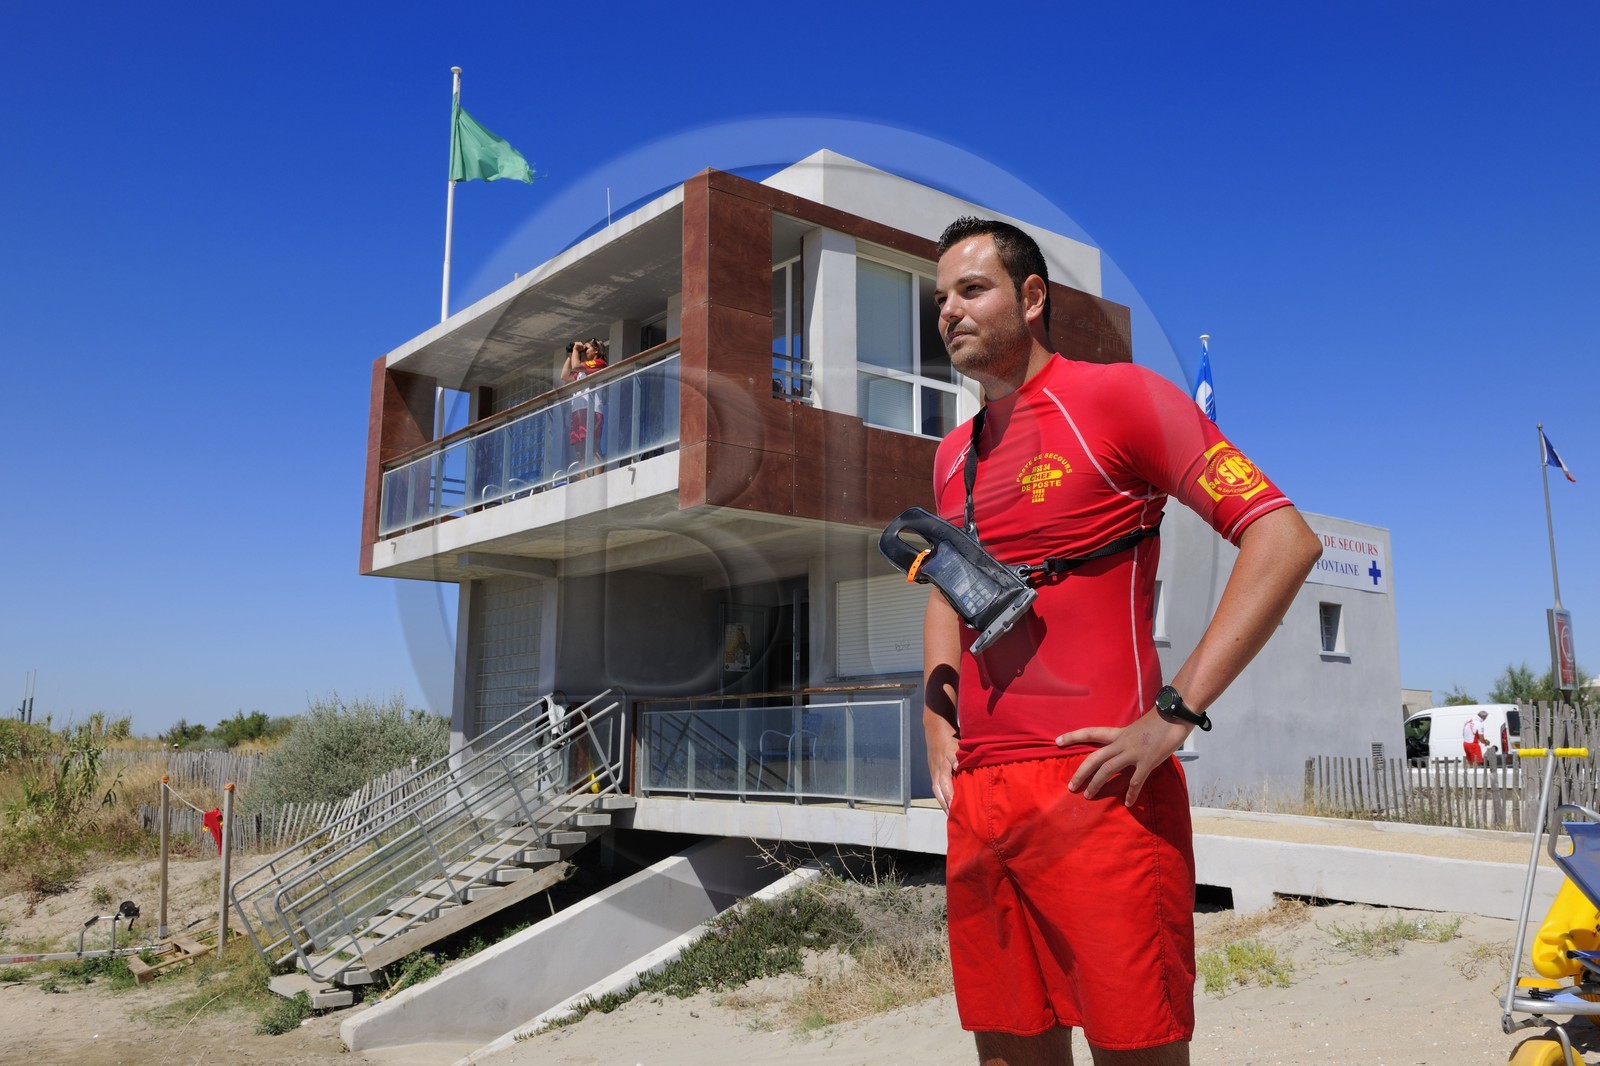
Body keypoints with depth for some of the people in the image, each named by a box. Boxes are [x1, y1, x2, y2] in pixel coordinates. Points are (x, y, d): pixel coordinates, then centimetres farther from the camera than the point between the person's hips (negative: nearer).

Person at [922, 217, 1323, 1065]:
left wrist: (1172, 714, -16)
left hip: (1093, 790, -6)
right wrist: (938, 719, 14)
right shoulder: (953, 455, 18)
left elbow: (1283, 539, -10)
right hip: (977, 797, 7)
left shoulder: (1114, 396, -3)